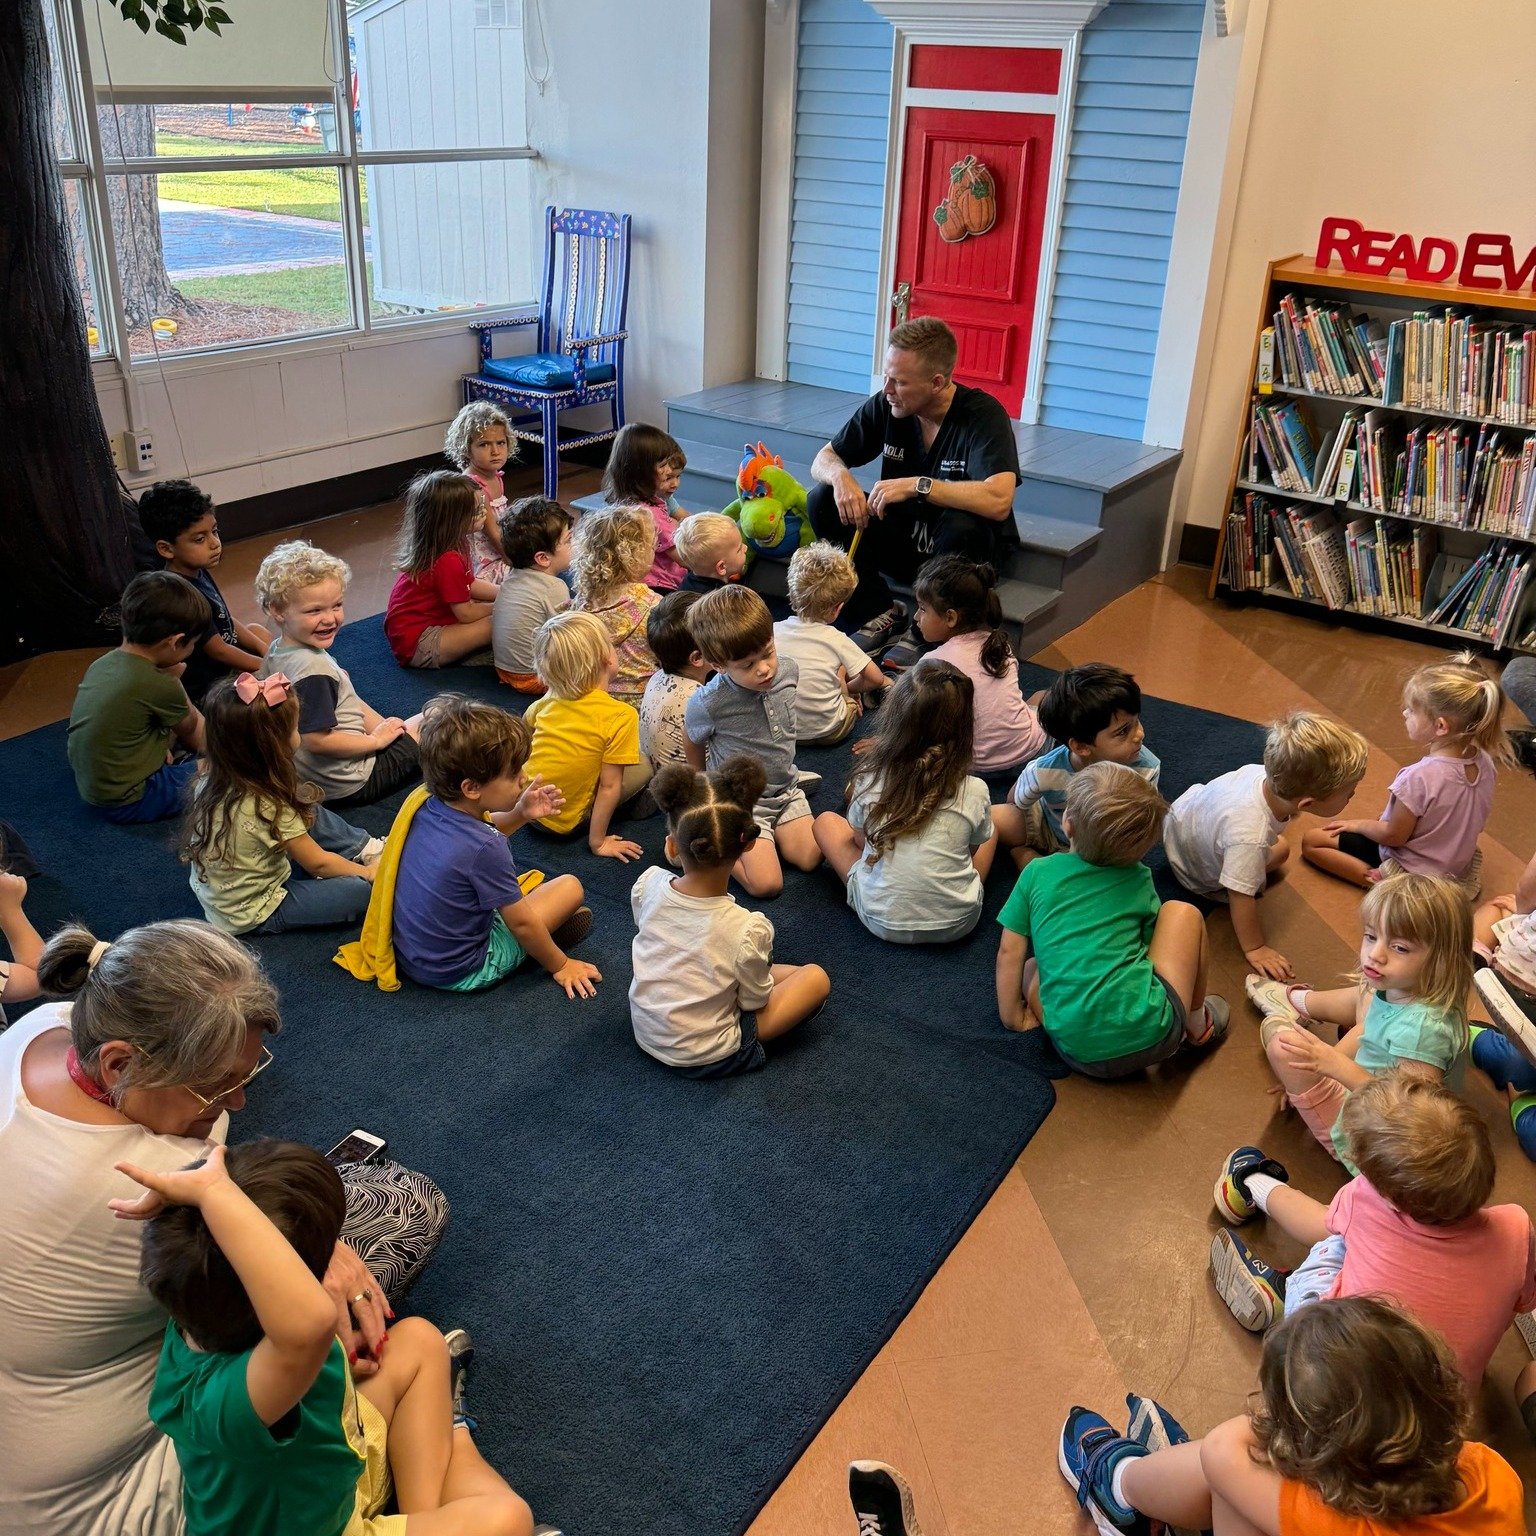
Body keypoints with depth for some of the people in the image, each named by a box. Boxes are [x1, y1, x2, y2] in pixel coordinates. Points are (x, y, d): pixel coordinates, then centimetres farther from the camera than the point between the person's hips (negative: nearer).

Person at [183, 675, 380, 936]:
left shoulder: (211, 782, -11)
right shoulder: (268, 808, -31)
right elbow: (317, 863, -15)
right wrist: (367, 873, -2)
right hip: (254, 915, -8)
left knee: (313, 815, 13)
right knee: (364, 888, -11)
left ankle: (370, 850, 20)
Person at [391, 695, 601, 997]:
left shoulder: (426, 808, -10)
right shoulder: (485, 850, -31)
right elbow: (521, 924, -16)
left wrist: (520, 814, 2)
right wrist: (561, 966, -1)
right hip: (460, 974, -7)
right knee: (569, 887, -3)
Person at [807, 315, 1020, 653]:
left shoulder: (984, 414, -20)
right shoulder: (885, 406, -6)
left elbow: (998, 501, -35)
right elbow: (824, 458, 3)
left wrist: (917, 485, -35)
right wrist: (840, 476, -22)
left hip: (956, 547, -4)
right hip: (903, 536, 4)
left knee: (962, 525, -38)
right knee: (822, 500, -15)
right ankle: (879, 615, -8)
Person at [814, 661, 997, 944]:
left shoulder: (869, 780, -18)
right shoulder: (974, 793, -18)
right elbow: (974, 848, 2)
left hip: (884, 923, -1)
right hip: (958, 923, 1)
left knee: (826, 822, 18)